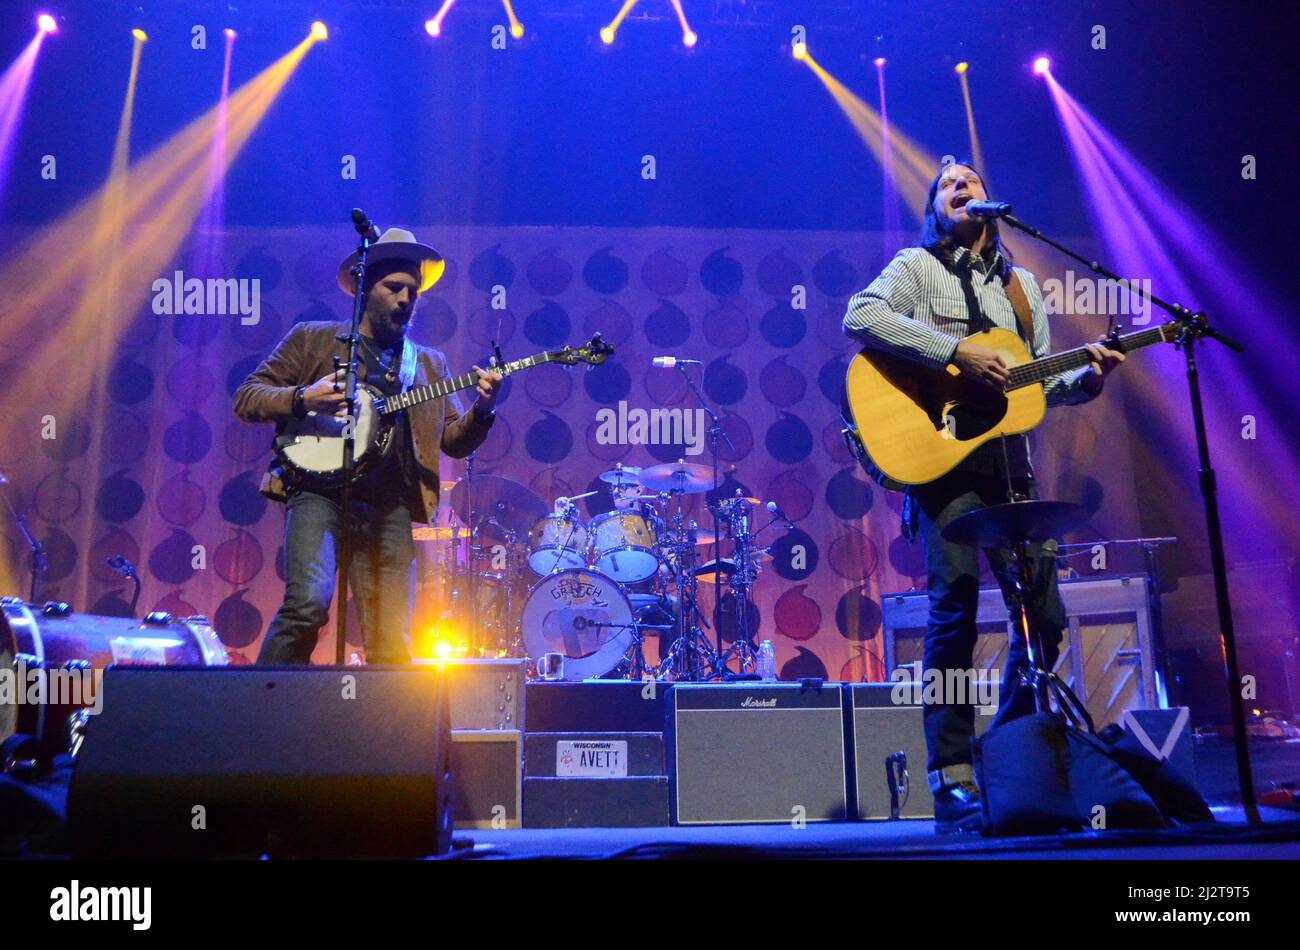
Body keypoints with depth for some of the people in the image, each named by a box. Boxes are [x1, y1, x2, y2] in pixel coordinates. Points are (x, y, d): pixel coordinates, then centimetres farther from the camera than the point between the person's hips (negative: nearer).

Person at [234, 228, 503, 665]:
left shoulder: (430, 364, 21)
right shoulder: (313, 339, 12)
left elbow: (454, 442, 15)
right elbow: (245, 397, 9)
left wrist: (481, 410, -6)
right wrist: (301, 398, -11)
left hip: (390, 510, 3)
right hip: (319, 491, -3)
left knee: (393, 648, -2)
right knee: (309, 603, -24)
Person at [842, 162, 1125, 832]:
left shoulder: (1021, 284, 23)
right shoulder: (917, 265, 6)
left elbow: (1038, 385, 22)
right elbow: (860, 317, -15)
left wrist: (1085, 380, 1)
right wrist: (956, 352, -19)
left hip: (1009, 459, 6)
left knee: (1044, 613, 4)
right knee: (956, 608, -14)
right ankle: (953, 782, -5)